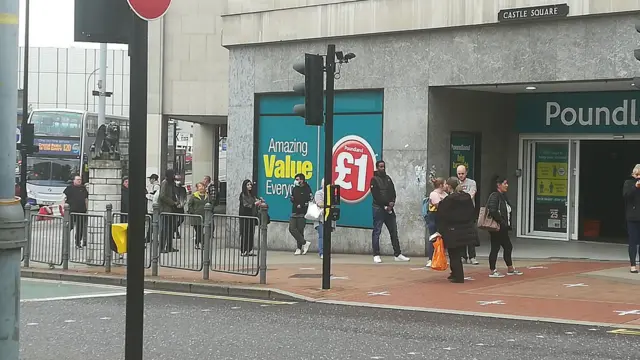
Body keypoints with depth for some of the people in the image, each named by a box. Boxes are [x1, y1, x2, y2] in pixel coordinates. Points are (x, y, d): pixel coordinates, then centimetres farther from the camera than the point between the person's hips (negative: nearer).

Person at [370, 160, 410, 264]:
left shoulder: (388, 178, 17)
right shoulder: (374, 179, -2)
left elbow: (393, 192, 11)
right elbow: (376, 195, -10)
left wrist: (392, 202, -8)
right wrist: (385, 206, -14)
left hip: (389, 208, 6)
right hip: (378, 208, -6)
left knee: (394, 231, 6)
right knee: (377, 232, -4)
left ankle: (398, 254, 10)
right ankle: (376, 255, -3)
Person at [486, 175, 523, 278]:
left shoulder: (503, 196, 15)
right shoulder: (494, 196, -15)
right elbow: (492, 211, -26)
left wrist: (507, 225, 8)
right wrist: (501, 222, -18)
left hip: (503, 228, 10)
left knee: (508, 247, 16)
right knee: (495, 247, -3)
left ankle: (510, 268, 27)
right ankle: (492, 271, 3)